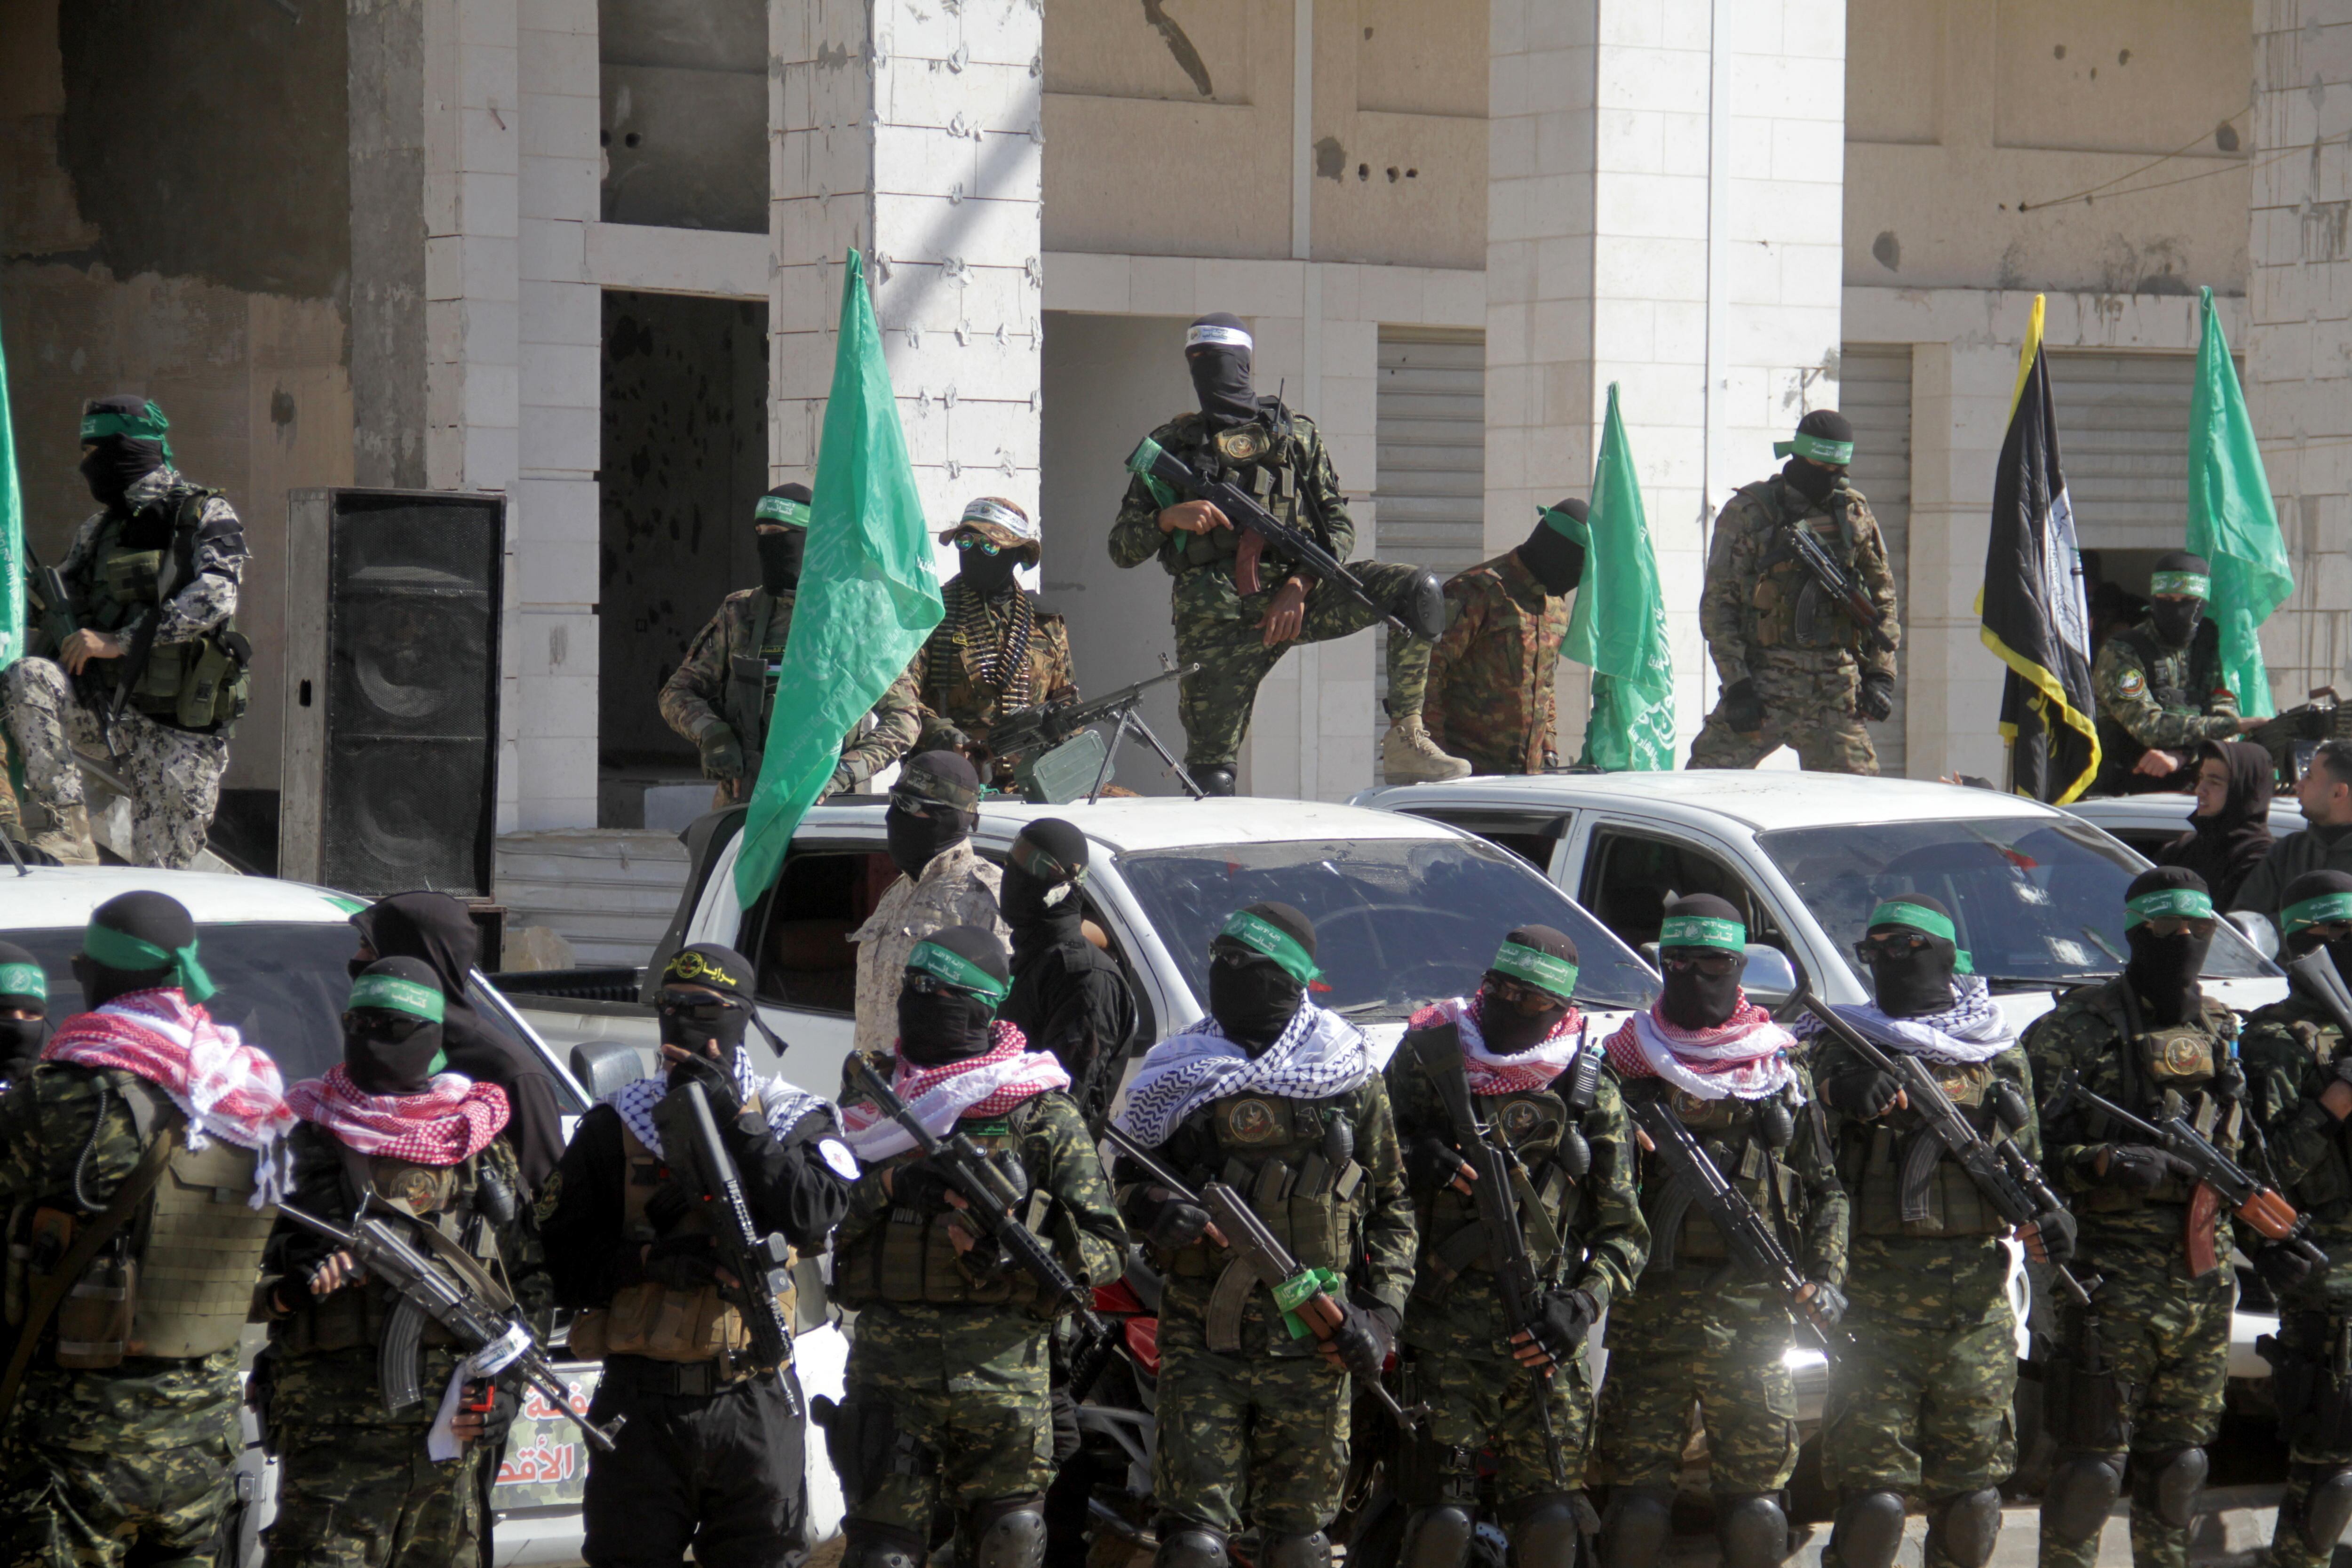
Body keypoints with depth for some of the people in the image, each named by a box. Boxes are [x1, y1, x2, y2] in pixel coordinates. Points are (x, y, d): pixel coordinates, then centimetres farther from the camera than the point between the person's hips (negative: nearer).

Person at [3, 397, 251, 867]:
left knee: (161, 878, -8)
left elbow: (213, 599, -20)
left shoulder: (208, 516, -4)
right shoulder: (98, 529, 15)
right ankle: (70, 833, -28)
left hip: (181, 726, -4)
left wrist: (119, 641, -24)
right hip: (109, 702, 4)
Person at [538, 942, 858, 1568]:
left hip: (754, 1409, 0)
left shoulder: (794, 1121, 6)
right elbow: (559, 1263, 1)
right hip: (642, 1405, 0)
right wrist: (647, 1259, -15)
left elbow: (816, 1211, -16)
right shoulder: (616, 1126, 6)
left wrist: (735, 1122, -17)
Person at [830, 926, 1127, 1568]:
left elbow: (1105, 1246, -1)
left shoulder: (1044, 1115, 3)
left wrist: (1011, 1259, -16)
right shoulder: (877, 1104, 14)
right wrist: (885, 1186, -7)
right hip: (888, 1362, 2)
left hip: (1001, 1365, -2)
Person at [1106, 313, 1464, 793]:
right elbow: (1122, 549, 12)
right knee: (1210, 774, -8)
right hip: (1216, 618, 0)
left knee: (1417, 591, -22)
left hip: (1295, 596, 0)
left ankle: (1405, 741, -21)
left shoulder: (1296, 434, 16)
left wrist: (1298, 587, -9)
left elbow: (1340, 528, 10)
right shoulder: (1172, 446, 15)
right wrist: (1169, 519, -10)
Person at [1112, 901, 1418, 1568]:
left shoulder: (1350, 1076, 5)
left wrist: (1380, 1315, -1)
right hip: (1202, 1344, -1)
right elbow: (1121, 1182, 10)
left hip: (1312, 1350, 1)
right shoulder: (1180, 1075, 5)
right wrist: (1150, 1210, -14)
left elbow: (1392, 1207, 11)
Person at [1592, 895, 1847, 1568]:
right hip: (1649, 1316, -1)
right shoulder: (1628, 1064, 6)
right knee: (1637, 1505, -4)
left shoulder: (1780, 1073, 12)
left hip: (1754, 1317, 1)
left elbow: (1825, 1189, 15)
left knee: (1758, 1512, 0)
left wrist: (1827, 1278, 2)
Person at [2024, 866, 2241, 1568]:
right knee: (2094, 1464, -7)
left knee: (2177, 1461, 11)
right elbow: (2029, 1143, -11)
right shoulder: (2078, 1028, -5)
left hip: (2204, 1279, 6)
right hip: (2113, 1276, -6)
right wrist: (2102, 1164, -25)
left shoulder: (2220, 1032, 16)